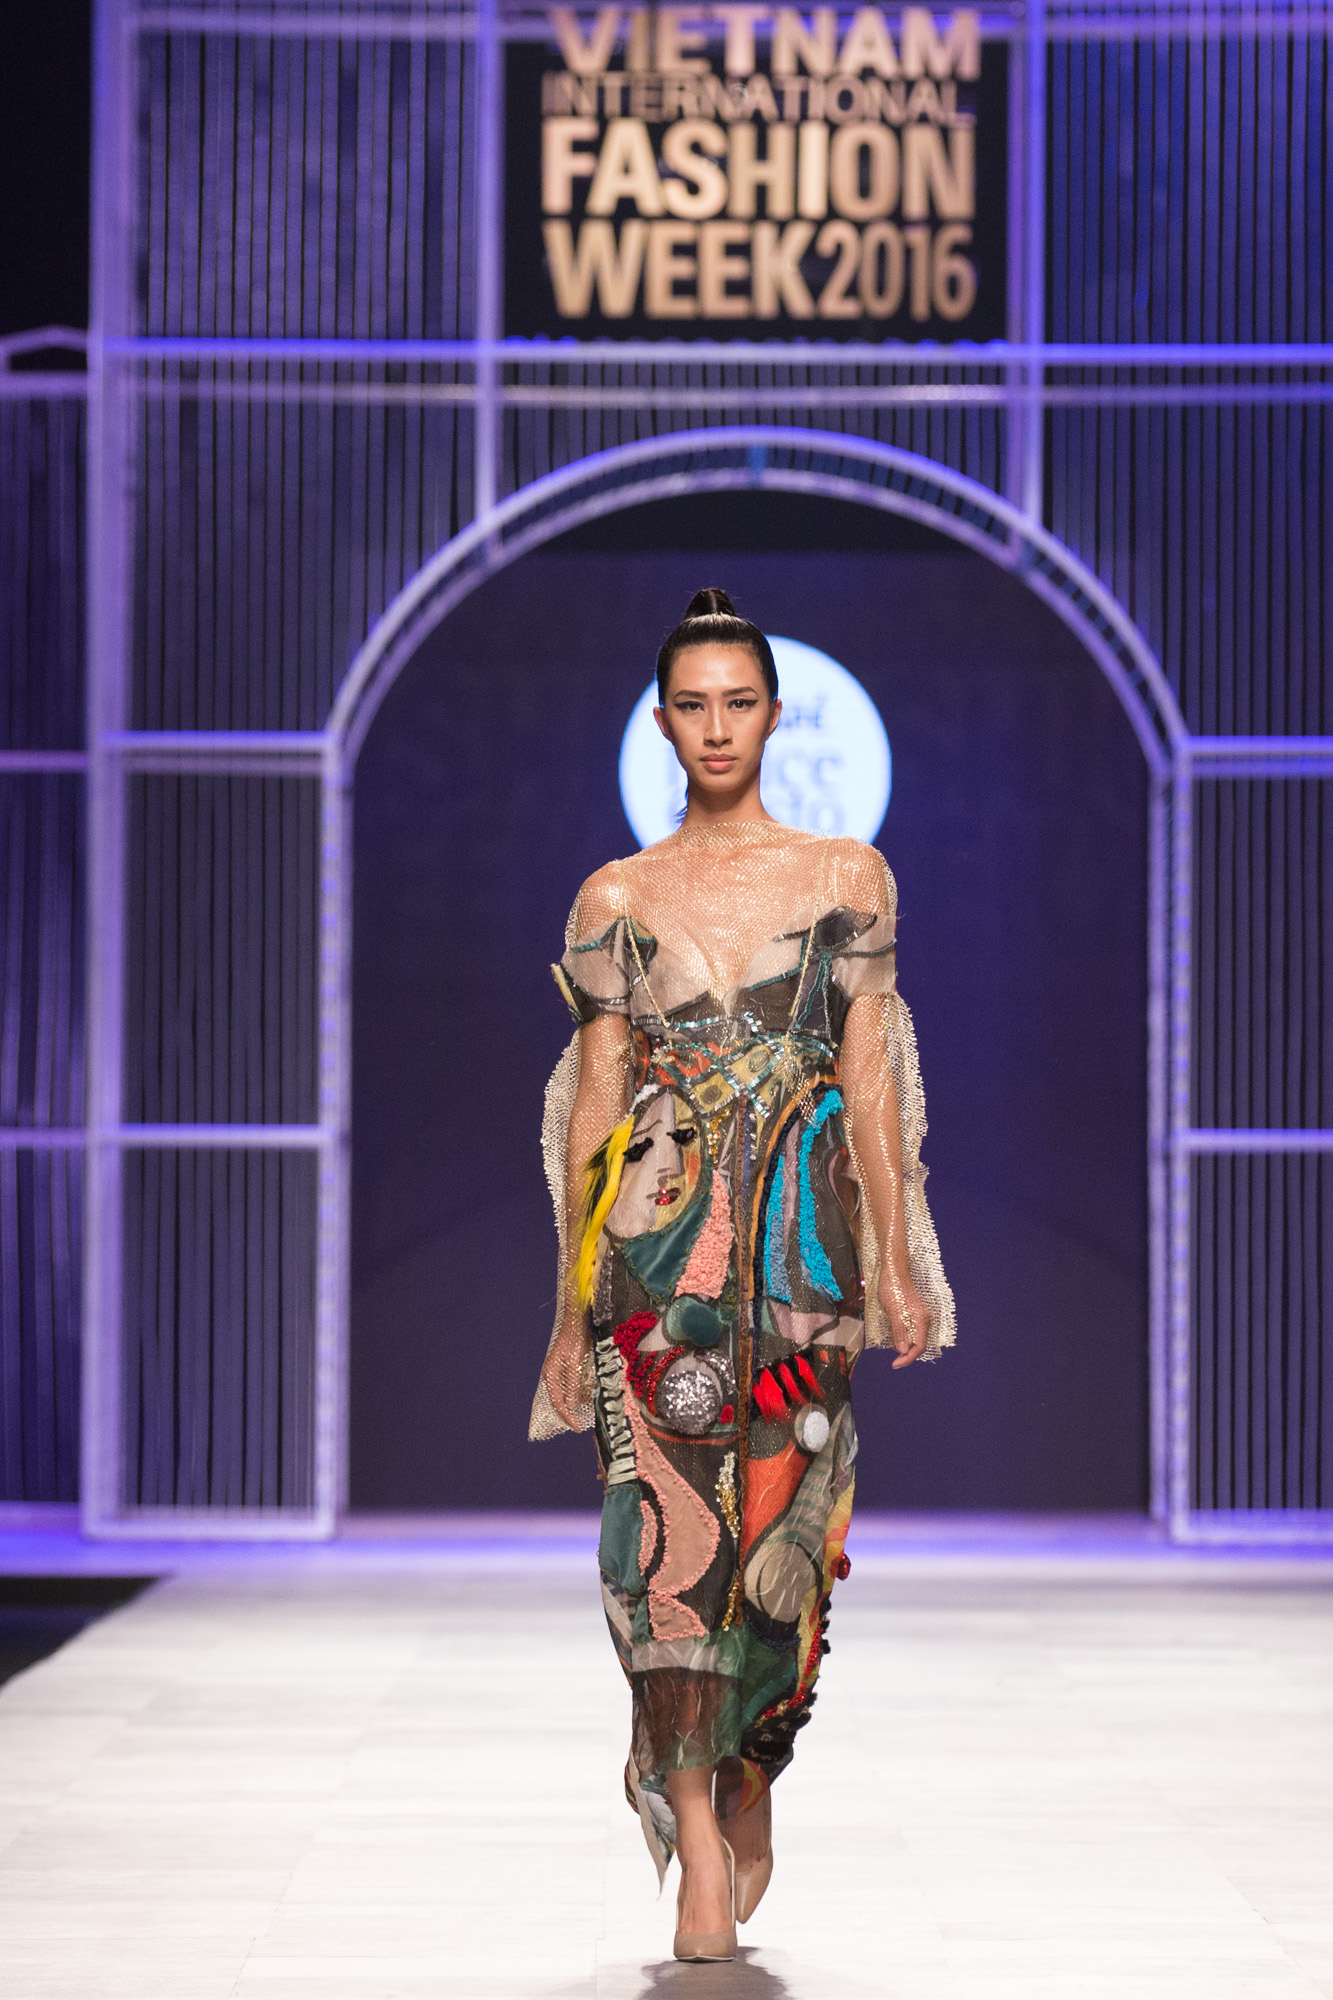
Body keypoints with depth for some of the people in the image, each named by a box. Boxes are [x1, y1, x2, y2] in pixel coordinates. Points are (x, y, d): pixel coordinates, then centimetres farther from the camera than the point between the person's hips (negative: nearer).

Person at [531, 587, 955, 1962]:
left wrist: (897, 1264, 0)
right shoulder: (618, 898, 8)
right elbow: (595, 1104, 7)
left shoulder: (845, 876, 9)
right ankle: (700, 1855, -8)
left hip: (799, 1238, 1)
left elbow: (869, 1078, 6)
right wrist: (572, 1307, 4)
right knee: (672, 1517, -9)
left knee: (780, 1521, 1)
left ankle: (746, 1792, 24)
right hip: (659, 1237, 0)